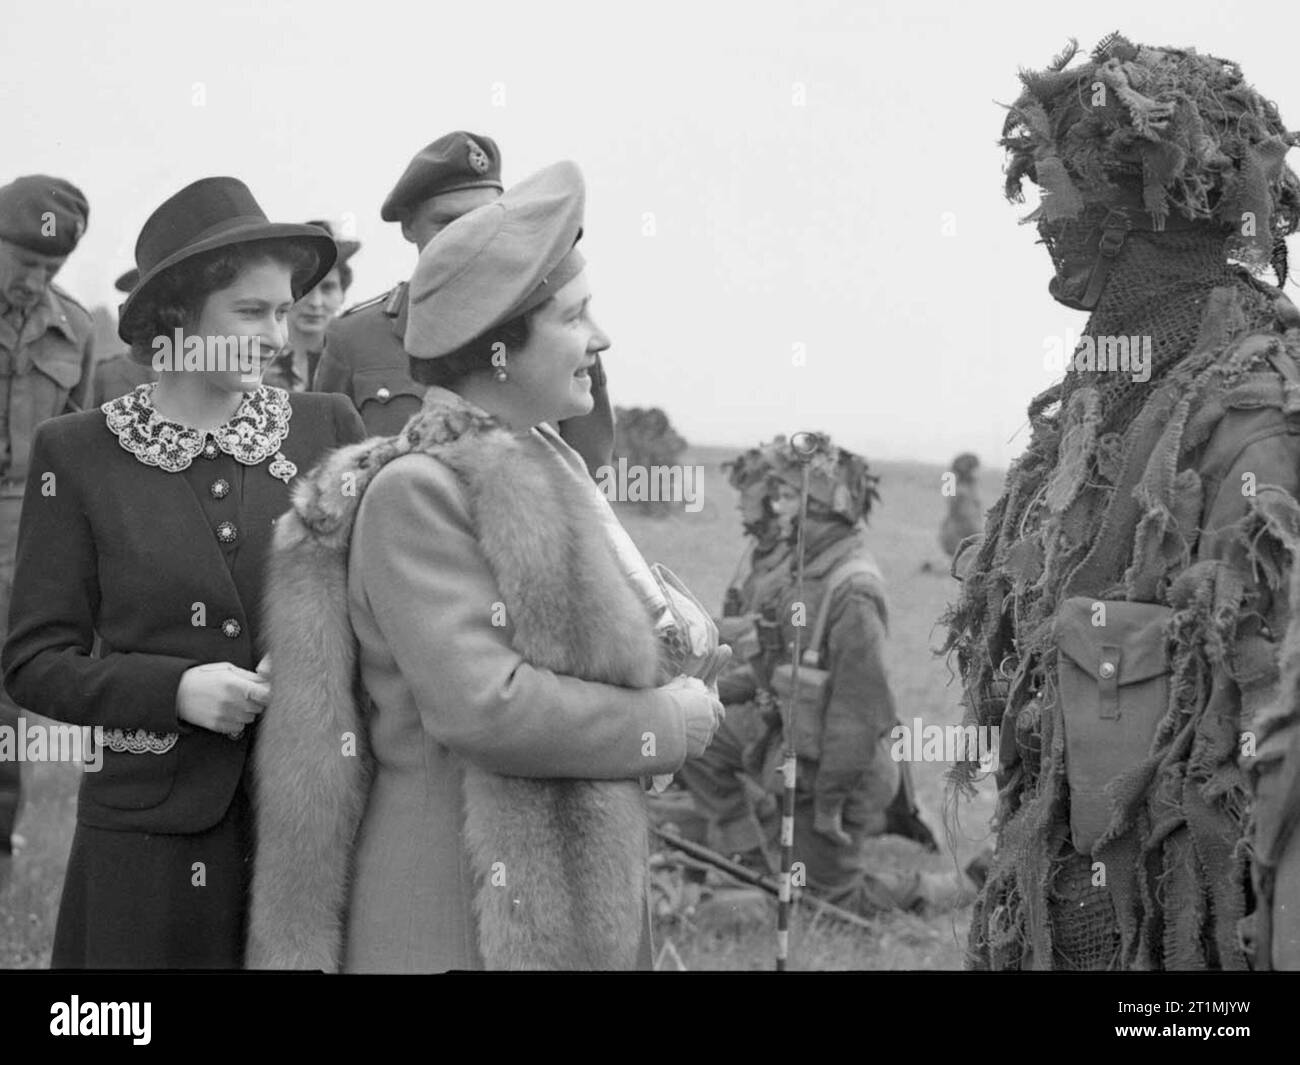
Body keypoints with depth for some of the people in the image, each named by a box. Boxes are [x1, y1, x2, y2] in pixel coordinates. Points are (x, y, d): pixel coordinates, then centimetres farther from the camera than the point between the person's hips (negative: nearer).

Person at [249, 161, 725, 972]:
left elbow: (675, 640, 13)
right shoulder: (416, 491, -16)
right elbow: (481, 707, -24)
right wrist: (674, 721, -15)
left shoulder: (541, 468, 11)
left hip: (574, 890, 8)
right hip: (464, 910, -8)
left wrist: (683, 644, -10)